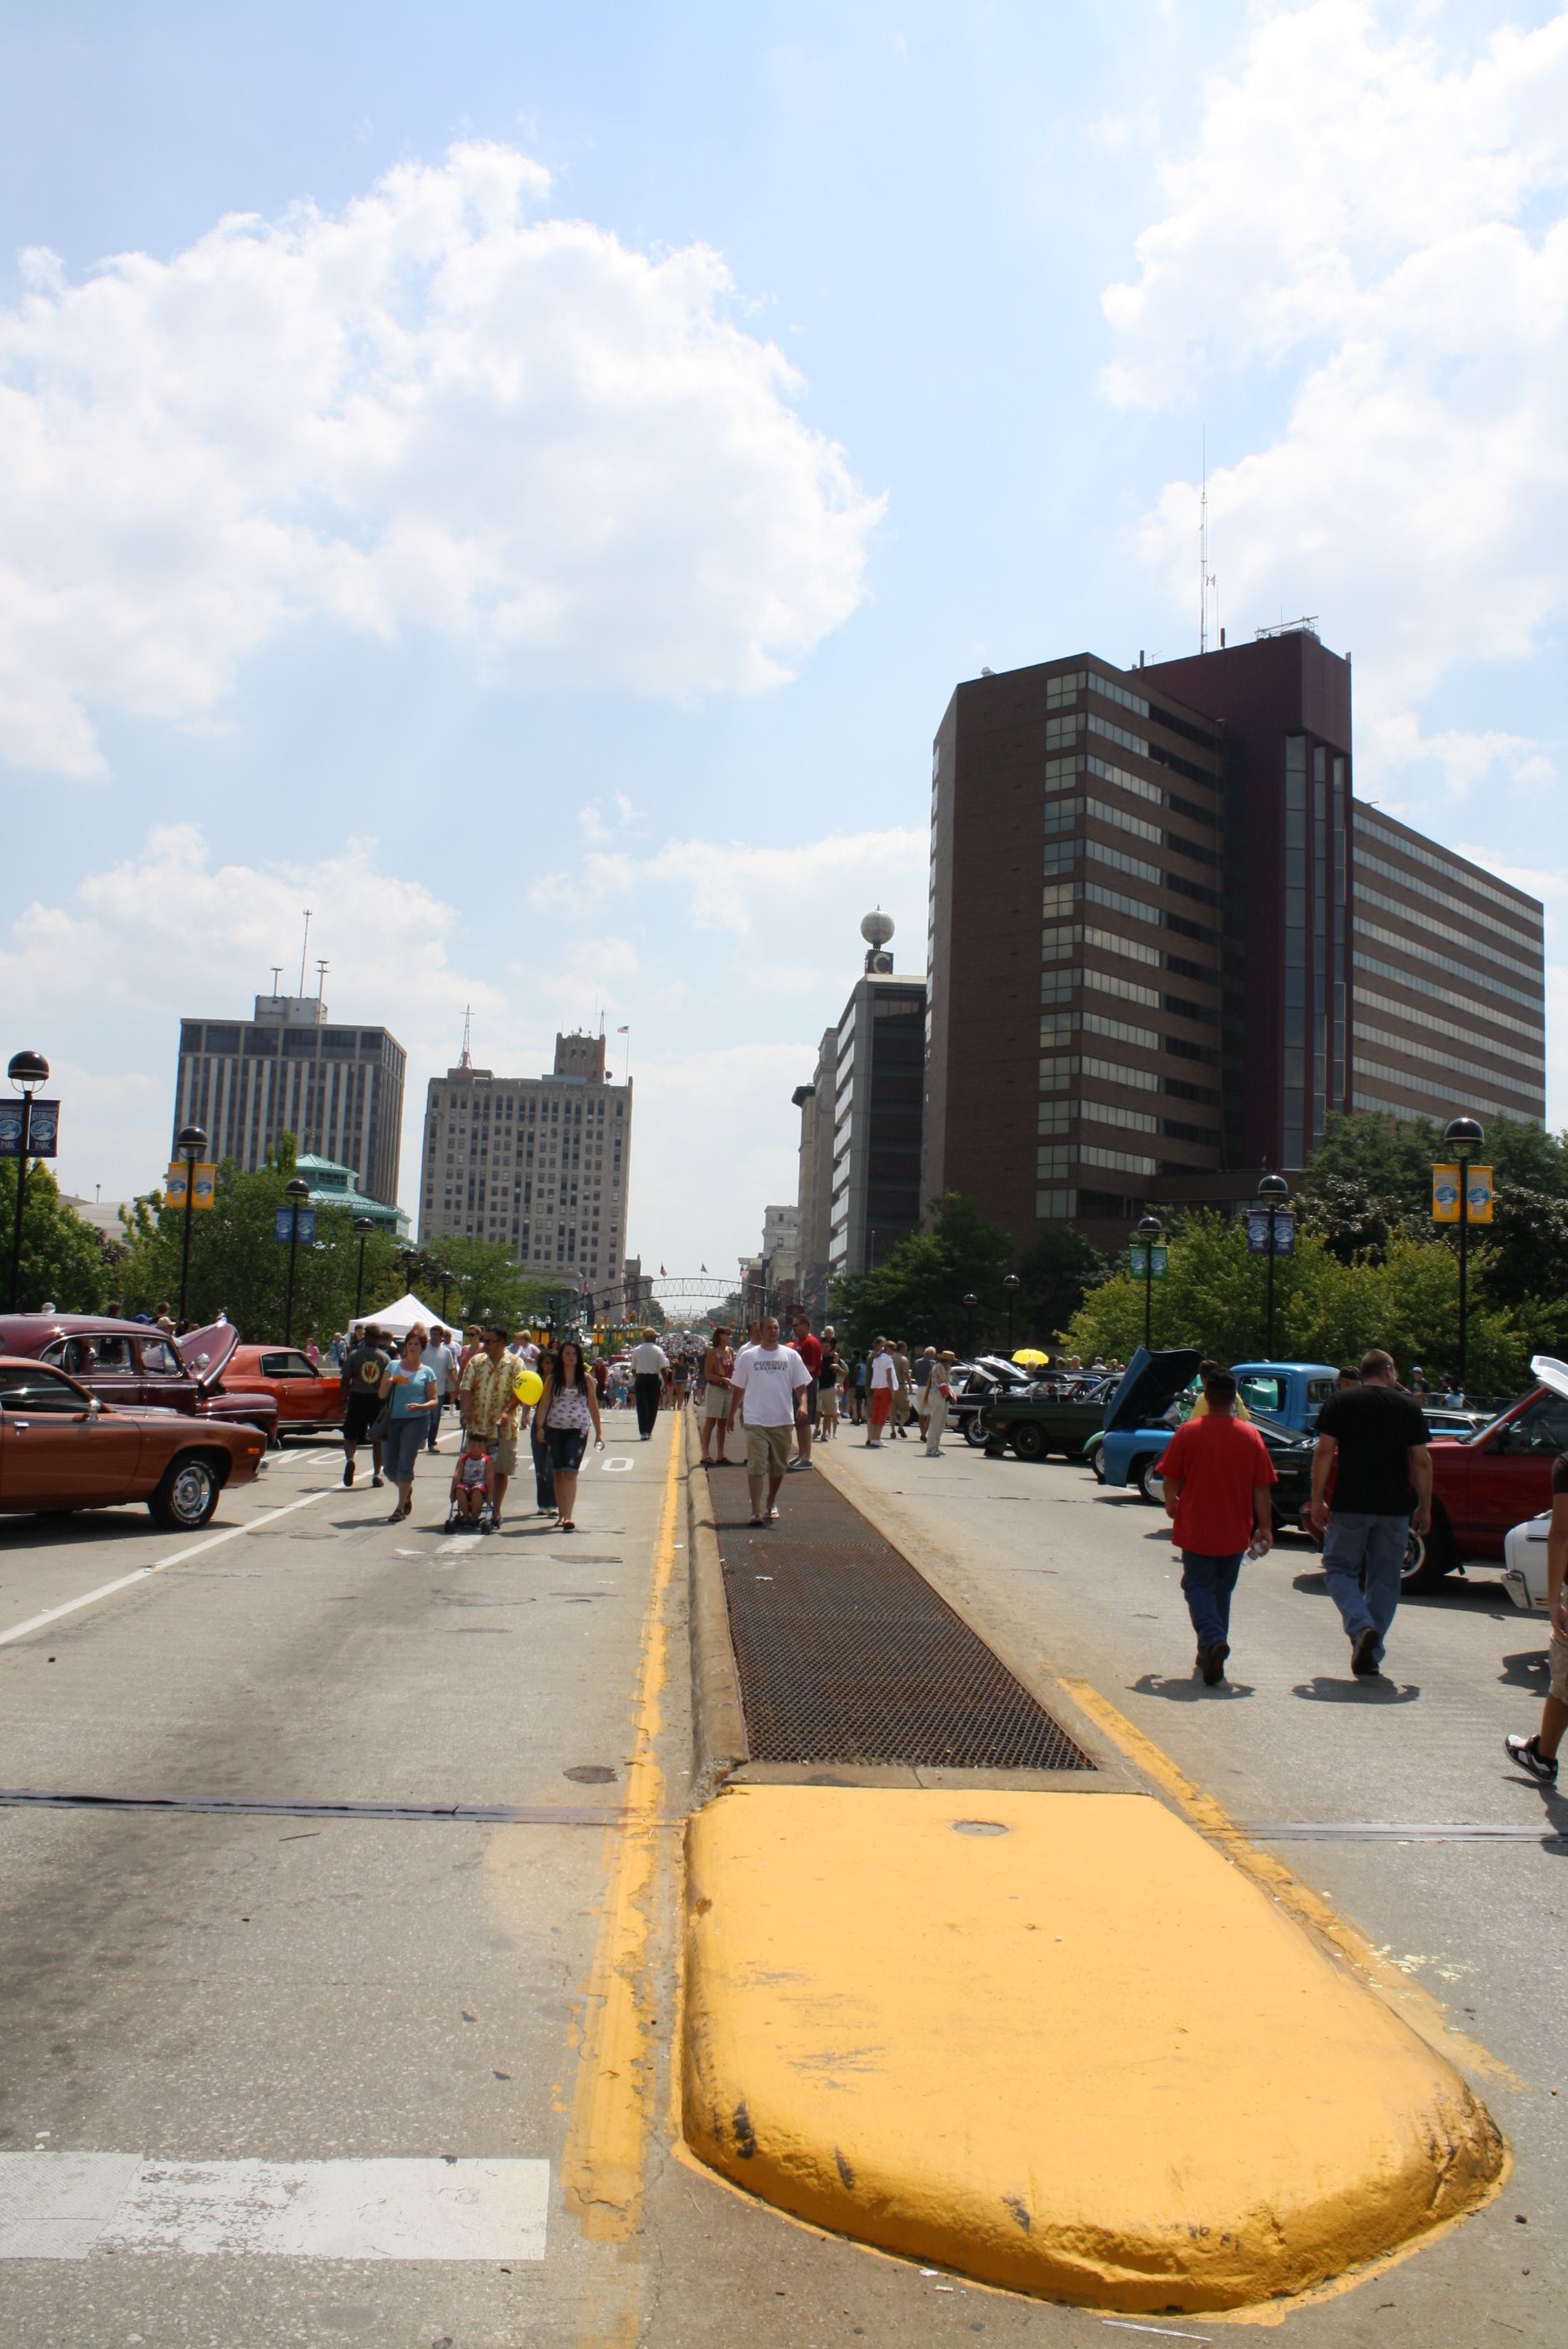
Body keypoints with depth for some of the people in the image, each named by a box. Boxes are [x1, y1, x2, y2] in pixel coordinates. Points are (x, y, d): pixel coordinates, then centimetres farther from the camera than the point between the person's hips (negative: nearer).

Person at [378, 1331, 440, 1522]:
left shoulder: (426, 1372, 3)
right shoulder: (393, 1366, 9)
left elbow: (433, 1401, 3)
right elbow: (381, 1395, 8)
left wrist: (420, 1406, -17)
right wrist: (389, 1383, -12)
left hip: (416, 1420, -3)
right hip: (393, 1420, 3)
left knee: (405, 1465, -10)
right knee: (390, 1467, 7)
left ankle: (401, 1508, -2)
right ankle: (407, 1491, 36)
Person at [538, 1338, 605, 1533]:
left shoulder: (585, 1379, 4)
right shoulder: (553, 1378, 7)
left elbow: (593, 1406, 7)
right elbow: (544, 1404, 3)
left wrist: (599, 1432, 6)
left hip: (578, 1430, -2)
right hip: (555, 1429, 2)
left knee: (570, 1472, -13)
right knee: (558, 1473, 7)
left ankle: (568, 1517, -17)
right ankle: (562, 1514, 17)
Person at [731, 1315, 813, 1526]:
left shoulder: (791, 1355, 4)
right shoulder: (748, 1356, 1)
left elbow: (800, 1384, 5)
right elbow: (739, 1388, 7)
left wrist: (802, 1403, -12)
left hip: (782, 1420, 2)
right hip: (755, 1421, -2)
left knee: (778, 1466, 14)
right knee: (756, 1466, -9)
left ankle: (771, 1504, 32)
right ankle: (756, 1511, -11)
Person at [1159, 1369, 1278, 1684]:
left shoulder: (1188, 1432, -10)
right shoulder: (1251, 1436, -3)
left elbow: (1170, 1479, -4)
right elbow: (1261, 1489, -2)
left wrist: (1171, 1504, 16)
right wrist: (1265, 1527, 6)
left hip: (1196, 1530, -3)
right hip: (1235, 1533, 3)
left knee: (1198, 1587, 4)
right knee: (1222, 1590, 17)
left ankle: (1212, 1640, -22)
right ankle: (1211, 1655, 23)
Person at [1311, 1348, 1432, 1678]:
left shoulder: (1339, 1403, 3)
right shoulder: (1408, 1406, 6)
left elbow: (1324, 1452, -4)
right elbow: (1421, 1461, 3)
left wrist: (1317, 1500, 0)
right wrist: (1425, 1507, 9)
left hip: (1350, 1504, -1)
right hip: (1395, 1507, 2)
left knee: (1340, 1568, 10)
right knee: (1384, 1579, 9)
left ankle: (1361, 1627, -15)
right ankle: (1370, 1658, 10)